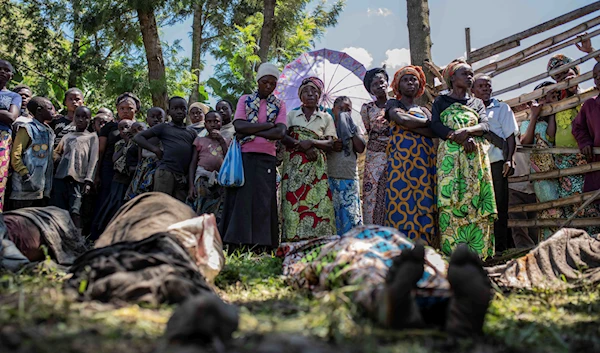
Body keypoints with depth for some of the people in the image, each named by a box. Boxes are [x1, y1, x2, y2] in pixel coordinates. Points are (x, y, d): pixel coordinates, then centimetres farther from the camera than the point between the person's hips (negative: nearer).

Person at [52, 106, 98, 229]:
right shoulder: (68, 136, 21)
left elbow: (93, 160, 1)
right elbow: (56, 152, 28)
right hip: (60, 177, 4)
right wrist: (59, 158, 3)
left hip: (78, 179, -4)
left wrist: (88, 181, -10)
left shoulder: (92, 137, 10)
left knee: (75, 211, -18)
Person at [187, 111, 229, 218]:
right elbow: (193, 164, 6)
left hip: (220, 180, 2)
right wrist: (191, 186, -6)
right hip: (202, 178, -2)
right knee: (199, 214, -11)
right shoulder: (200, 140, 11)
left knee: (215, 215, 0)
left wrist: (221, 140, -2)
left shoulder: (225, 141, 17)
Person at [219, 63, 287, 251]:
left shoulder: (279, 105, 10)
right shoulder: (245, 100, 10)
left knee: (263, 203, -1)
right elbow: (239, 126, -7)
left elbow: (280, 133, -6)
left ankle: (261, 249, -2)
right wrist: (268, 125, -10)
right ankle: (234, 248, -3)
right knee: (240, 201, -3)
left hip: (266, 160, 1)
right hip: (244, 157, 0)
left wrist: (250, 131, -11)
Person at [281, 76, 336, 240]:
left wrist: (311, 142, -11)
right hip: (293, 165, 1)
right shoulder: (292, 115, 17)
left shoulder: (326, 117, 15)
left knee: (316, 201, -12)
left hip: (316, 166, 0)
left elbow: (330, 144, 6)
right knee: (293, 201, -11)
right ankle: (294, 239, -12)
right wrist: (303, 145, -12)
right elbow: (283, 137, 2)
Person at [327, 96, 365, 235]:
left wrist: (351, 129, -2)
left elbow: (360, 148, -1)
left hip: (350, 177, 2)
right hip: (330, 176, -1)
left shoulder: (355, 128, 15)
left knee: (350, 212, -3)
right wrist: (331, 146, -17)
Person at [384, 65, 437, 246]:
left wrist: (410, 125, -6)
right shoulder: (393, 104, 15)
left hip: (425, 160, 4)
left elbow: (435, 132, 7)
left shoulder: (424, 110, 26)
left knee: (425, 203, -6)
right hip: (401, 157, -4)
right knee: (403, 202, -13)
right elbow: (402, 119, -8)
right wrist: (427, 122, 4)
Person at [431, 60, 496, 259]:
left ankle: (478, 252, -6)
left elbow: (485, 126, 6)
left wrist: (466, 131, -14)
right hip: (450, 156, -3)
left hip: (476, 156, 3)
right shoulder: (441, 101, 14)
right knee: (451, 201, -11)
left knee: (476, 201, -6)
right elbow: (435, 126, -2)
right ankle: (453, 253, -12)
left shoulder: (477, 103, 22)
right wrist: (460, 138, -13)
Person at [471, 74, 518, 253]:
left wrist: (509, 159, -5)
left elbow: (511, 136, 7)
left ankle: (500, 247, -3)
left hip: (496, 162, -1)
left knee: (499, 206, -4)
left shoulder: (502, 108, 15)